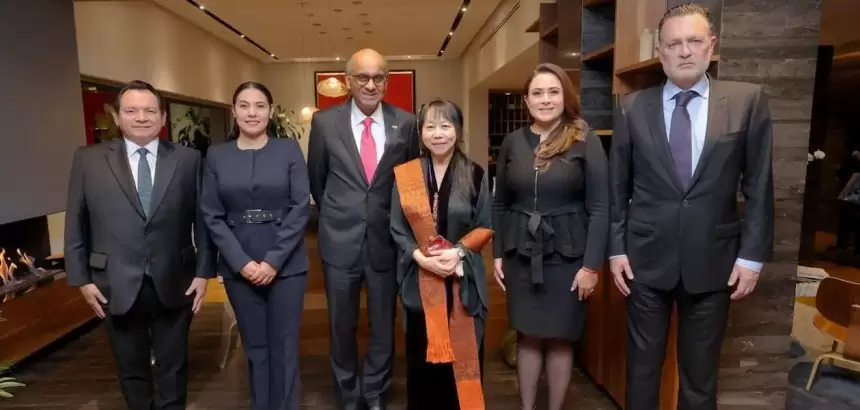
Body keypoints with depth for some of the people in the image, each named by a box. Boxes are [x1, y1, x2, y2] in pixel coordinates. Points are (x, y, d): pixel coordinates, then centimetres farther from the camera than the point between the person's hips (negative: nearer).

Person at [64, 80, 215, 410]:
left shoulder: (188, 159, -2)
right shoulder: (88, 160, 0)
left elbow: (202, 219, -1)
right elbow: (76, 224, 3)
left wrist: (203, 271, -4)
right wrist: (81, 278, 0)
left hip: (174, 283, 0)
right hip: (117, 286, 1)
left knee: (173, 368, 15)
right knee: (131, 370, 18)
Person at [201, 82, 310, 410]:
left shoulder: (289, 150, 0)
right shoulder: (216, 156, 5)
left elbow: (300, 207, -5)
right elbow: (212, 216, 2)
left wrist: (274, 260, -11)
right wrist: (241, 262, -9)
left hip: (286, 264, -1)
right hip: (238, 266, 2)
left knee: (284, 346, 6)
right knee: (255, 347, 12)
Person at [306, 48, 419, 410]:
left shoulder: (406, 124, -3)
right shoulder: (324, 122, -4)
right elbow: (316, 180, 8)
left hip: (387, 240, 1)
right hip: (340, 241, 0)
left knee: (383, 325, 14)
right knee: (342, 326, 14)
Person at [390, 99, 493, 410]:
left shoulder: (475, 174, 0)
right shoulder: (404, 174, 1)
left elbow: (485, 227, 2)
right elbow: (397, 228, 1)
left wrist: (458, 252, -14)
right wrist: (421, 257, -14)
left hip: (464, 279, 0)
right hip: (419, 279, 0)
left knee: (463, 354, 6)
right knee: (423, 357, 8)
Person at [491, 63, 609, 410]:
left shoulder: (586, 142, -6)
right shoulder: (512, 142, 3)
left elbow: (599, 208, -7)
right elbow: (500, 204, 8)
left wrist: (592, 265, -11)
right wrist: (497, 254, 5)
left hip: (566, 254, -2)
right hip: (521, 253, 3)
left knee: (560, 338, 10)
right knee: (528, 336, 12)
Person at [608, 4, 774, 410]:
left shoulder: (747, 101, -1)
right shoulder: (632, 107, 0)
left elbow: (758, 186, 1)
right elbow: (617, 187, 2)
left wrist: (752, 255, -2)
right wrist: (615, 249, 0)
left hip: (712, 260, 0)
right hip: (646, 258, 0)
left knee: (700, 370, 15)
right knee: (642, 365, 13)